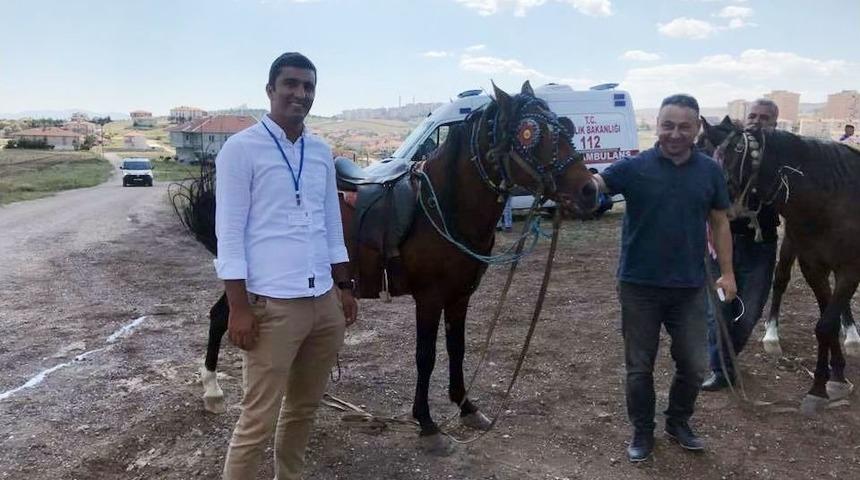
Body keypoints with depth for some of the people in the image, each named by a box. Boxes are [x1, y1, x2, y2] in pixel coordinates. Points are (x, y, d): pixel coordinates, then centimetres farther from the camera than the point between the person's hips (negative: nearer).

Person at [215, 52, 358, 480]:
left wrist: (345, 289, 15)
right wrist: (239, 308, -14)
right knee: (259, 419, 0)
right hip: (272, 305, -6)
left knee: (304, 406, 18)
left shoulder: (322, 152, 10)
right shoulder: (241, 148, -7)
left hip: (324, 301, 6)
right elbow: (229, 233, -10)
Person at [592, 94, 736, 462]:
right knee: (639, 366, 10)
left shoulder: (710, 171, 1)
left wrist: (727, 272, 7)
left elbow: (719, 223, 8)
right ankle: (642, 432, 30)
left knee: (694, 365, 13)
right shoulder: (635, 167, -7)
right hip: (639, 286, -2)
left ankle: (679, 422, 38)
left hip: (690, 288, 3)